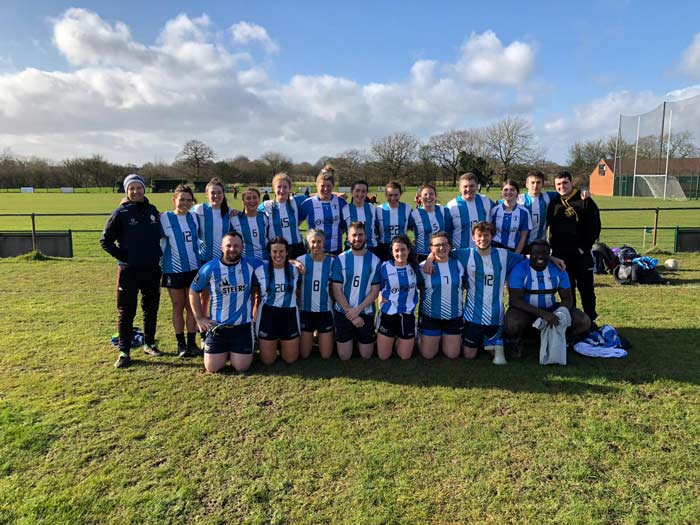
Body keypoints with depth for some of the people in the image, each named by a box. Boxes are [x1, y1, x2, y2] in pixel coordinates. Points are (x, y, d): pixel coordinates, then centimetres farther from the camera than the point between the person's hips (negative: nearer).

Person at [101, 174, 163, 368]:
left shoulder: (152, 211, 7)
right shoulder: (120, 213, -5)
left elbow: (160, 235, 18)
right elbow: (105, 240, -2)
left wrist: (158, 255, 7)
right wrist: (122, 256, -7)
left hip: (152, 269, 4)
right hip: (129, 270, -4)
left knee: (151, 308, 13)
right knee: (126, 312, 1)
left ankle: (149, 344, 28)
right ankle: (124, 352, 10)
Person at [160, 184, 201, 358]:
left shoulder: (194, 217, 4)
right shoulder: (165, 218, -6)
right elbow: (157, 241, -2)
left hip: (193, 268, 3)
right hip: (173, 269, -2)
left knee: (192, 306, 6)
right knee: (178, 307, 7)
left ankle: (192, 342, 15)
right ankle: (181, 344, 16)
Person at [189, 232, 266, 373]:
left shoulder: (252, 266, -6)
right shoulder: (209, 268, -6)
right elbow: (193, 291, 6)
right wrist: (199, 318, 2)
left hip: (243, 326, 0)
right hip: (217, 326, 0)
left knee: (241, 368, -1)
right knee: (212, 368, 0)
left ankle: (233, 351, 32)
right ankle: (224, 351, 33)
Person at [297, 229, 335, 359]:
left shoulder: (331, 261, -6)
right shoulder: (301, 260, -8)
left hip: (325, 311, 0)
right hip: (306, 311, 0)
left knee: (326, 355, 4)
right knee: (304, 355, 6)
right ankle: (310, 337, 37)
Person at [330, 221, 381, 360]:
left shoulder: (374, 260, -3)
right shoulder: (340, 260, -7)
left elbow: (375, 291, -5)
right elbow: (337, 291, -8)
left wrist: (357, 310, -16)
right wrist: (351, 315, -14)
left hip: (366, 313, 1)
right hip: (343, 313, -1)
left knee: (366, 356, 8)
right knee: (344, 357, 5)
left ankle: (359, 339, 38)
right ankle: (352, 337, 34)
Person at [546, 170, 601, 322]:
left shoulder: (585, 201, -2)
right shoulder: (553, 204, 7)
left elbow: (595, 227, -4)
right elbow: (546, 226, 11)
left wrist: (584, 247, -9)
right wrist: (554, 247, 1)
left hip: (581, 254, -3)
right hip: (560, 255, 3)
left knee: (586, 287, 4)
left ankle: (590, 320, 16)